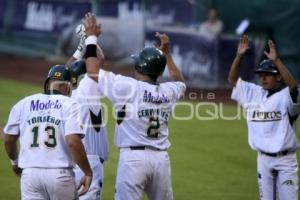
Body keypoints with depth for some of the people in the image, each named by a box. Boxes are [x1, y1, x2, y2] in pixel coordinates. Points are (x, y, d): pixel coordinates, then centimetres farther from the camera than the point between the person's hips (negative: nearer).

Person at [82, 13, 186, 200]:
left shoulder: (127, 86, -7)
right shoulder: (168, 92, 9)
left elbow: (94, 71, -2)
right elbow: (180, 82, 35)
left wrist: (91, 36, 7)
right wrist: (166, 53, 39)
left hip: (133, 157, -5)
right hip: (161, 158, 5)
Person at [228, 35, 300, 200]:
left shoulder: (286, 96, -10)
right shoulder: (253, 93, 8)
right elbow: (232, 80, 9)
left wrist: (276, 61, -37)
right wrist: (239, 56, -6)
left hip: (285, 159, -5)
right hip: (263, 159, 5)